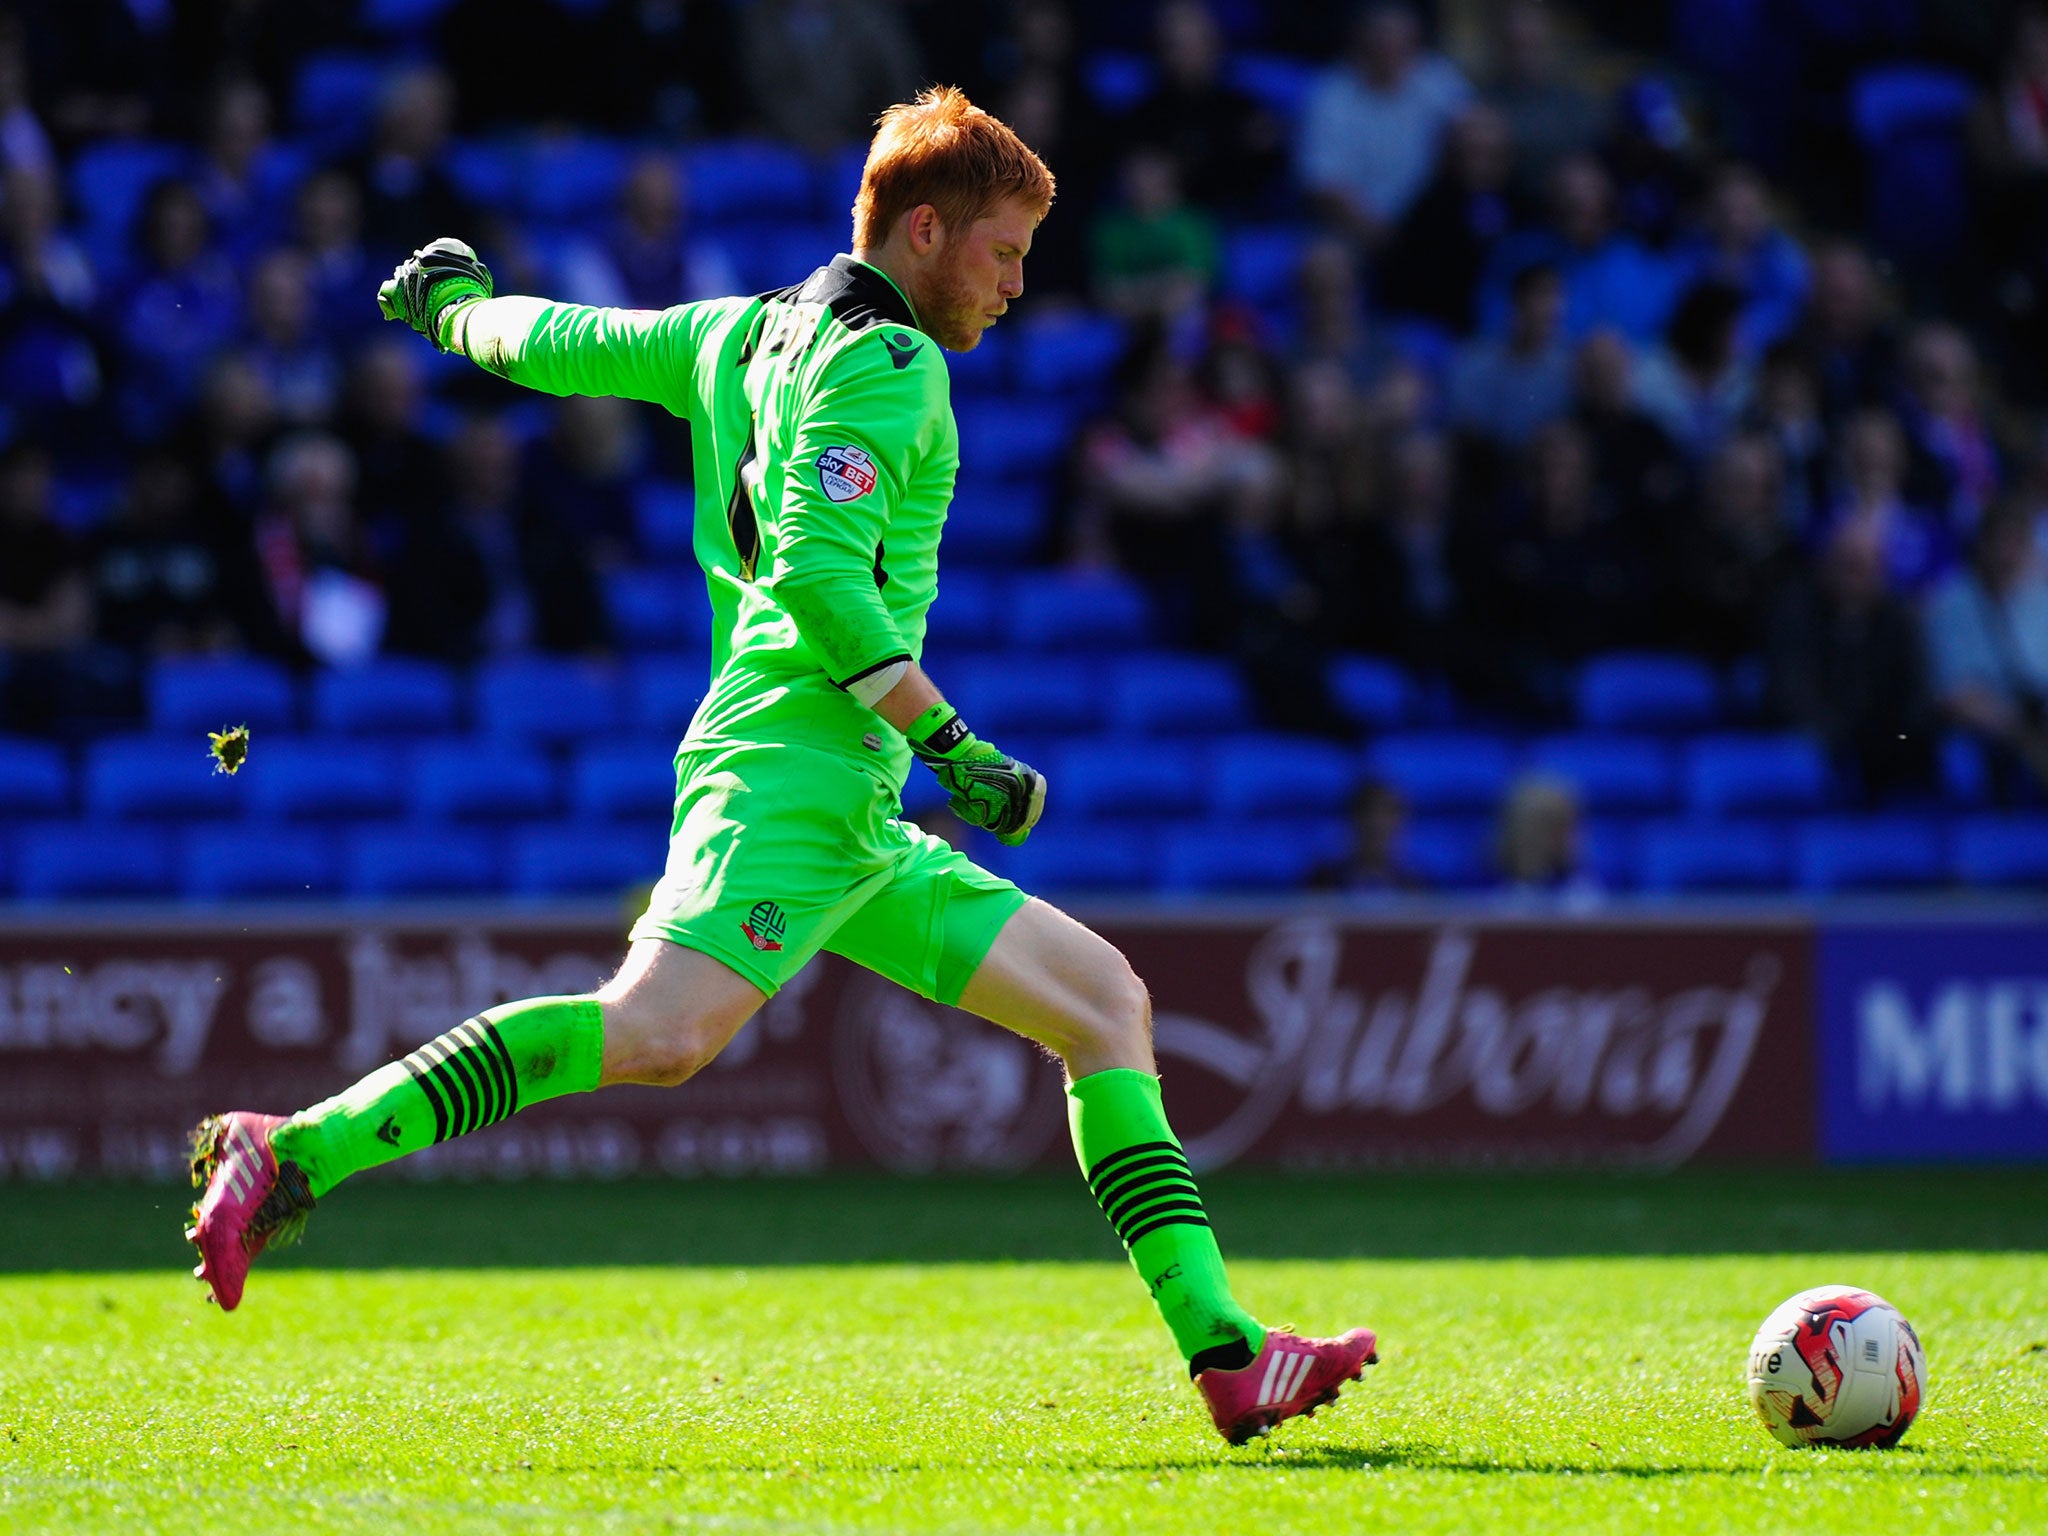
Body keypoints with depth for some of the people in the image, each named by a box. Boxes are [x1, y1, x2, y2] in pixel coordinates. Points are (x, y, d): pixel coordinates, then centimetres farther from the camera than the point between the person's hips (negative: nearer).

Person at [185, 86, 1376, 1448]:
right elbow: (816, 571, -18)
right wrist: (952, 746, -17)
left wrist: (453, 306, 51)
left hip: (850, 822, 11)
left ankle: (1222, 1349, 4)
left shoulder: (741, 334, 21)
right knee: (659, 1033, -30)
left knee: (1106, 1000, 10)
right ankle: (293, 1154, -29)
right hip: (795, 763, -11)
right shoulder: (884, 362, -6)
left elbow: (550, 342, 30)